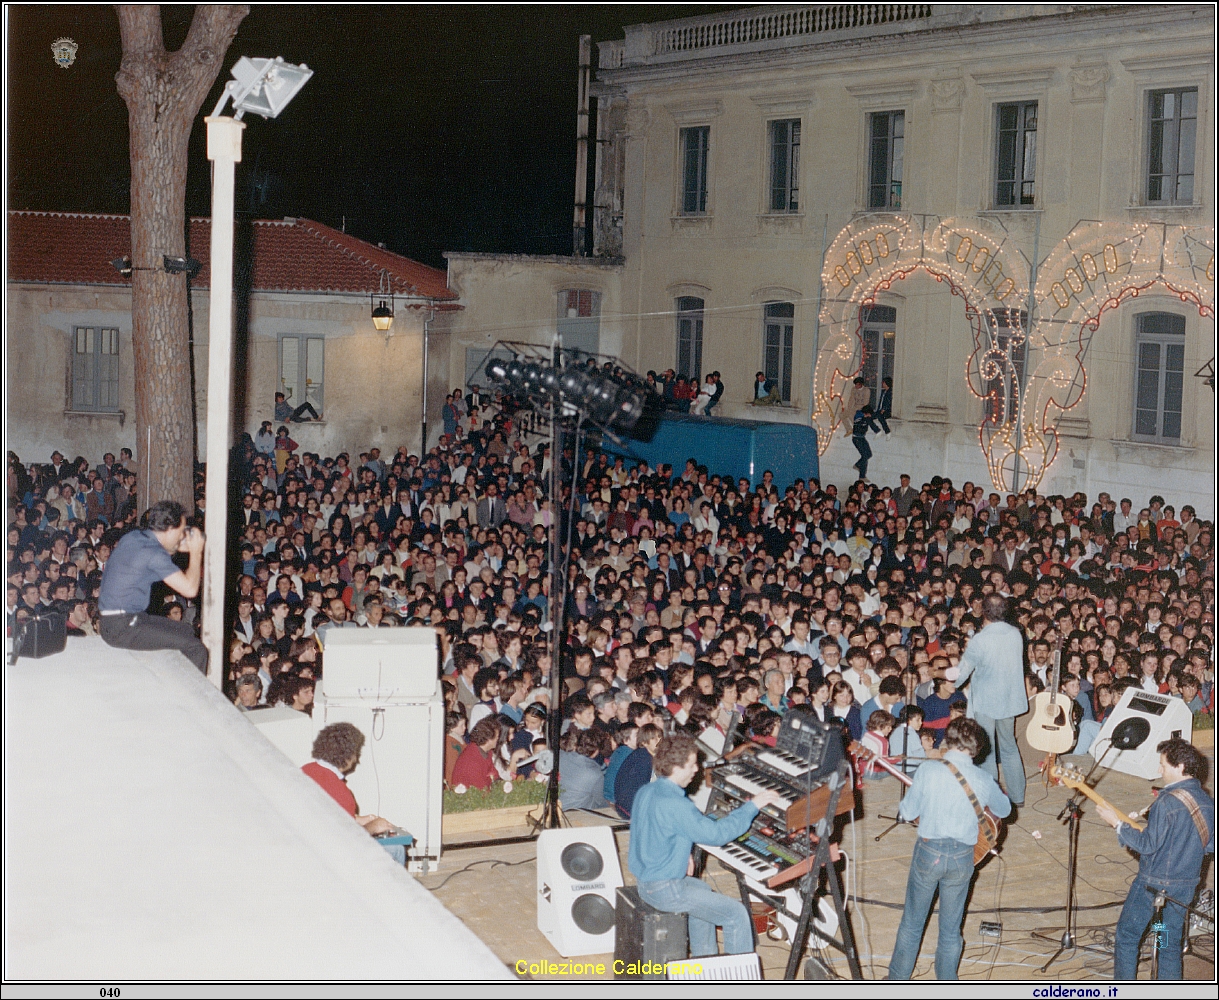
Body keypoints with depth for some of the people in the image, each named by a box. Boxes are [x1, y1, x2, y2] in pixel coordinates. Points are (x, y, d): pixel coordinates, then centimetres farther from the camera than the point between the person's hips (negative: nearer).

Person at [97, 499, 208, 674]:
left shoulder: (133, 537, 9)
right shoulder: (153, 553, -18)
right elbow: (190, 589, -21)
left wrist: (176, 548, 16)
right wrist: (196, 552, -8)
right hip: (122, 627, -10)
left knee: (187, 630, 22)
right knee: (196, 649, -16)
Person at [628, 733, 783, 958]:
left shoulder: (644, 792, 2)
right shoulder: (674, 804, -28)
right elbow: (717, 834, -24)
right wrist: (752, 806, -16)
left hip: (643, 880, 10)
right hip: (664, 890, -10)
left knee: (704, 891, 34)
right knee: (737, 914, -3)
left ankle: (704, 960, 41)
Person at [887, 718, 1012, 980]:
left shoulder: (928, 769, -13)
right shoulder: (983, 779, -7)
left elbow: (908, 813, -6)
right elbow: (1004, 810, 13)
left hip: (928, 851, -1)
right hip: (962, 857, 1)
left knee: (911, 923, 16)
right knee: (951, 930, 16)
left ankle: (896, 981, 28)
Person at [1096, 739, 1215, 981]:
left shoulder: (1168, 802, -23)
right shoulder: (1207, 801, 1)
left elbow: (1148, 845, -21)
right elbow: (1210, 847, 10)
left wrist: (1117, 823, -13)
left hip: (1153, 884, -7)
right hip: (1186, 886, 7)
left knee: (1127, 936, 8)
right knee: (1171, 943, 16)